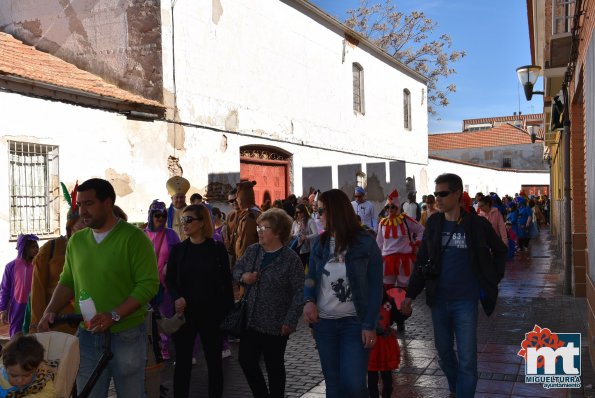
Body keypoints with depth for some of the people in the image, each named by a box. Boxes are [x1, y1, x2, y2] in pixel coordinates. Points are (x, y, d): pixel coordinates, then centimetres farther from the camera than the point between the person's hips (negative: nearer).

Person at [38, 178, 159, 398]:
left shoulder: (134, 237, -10)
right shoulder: (76, 240, 8)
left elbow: (149, 284, -15)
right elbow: (67, 282, 15)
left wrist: (114, 316, -22)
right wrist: (50, 311, -1)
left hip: (126, 336, -4)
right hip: (87, 335, 4)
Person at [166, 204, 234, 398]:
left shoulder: (217, 248, -3)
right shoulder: (178, 249, 3)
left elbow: (226, 282, -1)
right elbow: (169, 280, 6)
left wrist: (228, 311, -6)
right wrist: (177, 298, -14)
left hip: (211, 313, -1)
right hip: (185, 313, 1)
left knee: (214, 360, 10)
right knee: (182, 361, 7)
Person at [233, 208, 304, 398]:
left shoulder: (291, 259, -13)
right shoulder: (252, 251, 5)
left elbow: (299, 292, -14)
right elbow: (237, 269, 17)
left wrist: (290, 321, -19)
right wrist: (243, 276, -7)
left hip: (275, 325, -5)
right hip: (250, 320, 6)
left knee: (274, 367, 10)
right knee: (246, 361, 10)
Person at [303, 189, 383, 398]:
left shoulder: (366, 243, -7)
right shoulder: (319, 242, 4)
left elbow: (376, 287, -6)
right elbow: (311, 277, 11)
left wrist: (370, 325, -11)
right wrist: (308, 300, -10)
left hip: (355, 323, -4)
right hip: (323, 322, 4)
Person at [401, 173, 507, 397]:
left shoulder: (477, 224, -7)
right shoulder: (433, 224, 0)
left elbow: (500, 251, 9)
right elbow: (421, 262, 4)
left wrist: (492, 281, 3)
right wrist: (410, 295, 1)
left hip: (466, 301, -3)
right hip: (438, 300, 3)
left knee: (467, 360, -3)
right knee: (444, 352, 16)